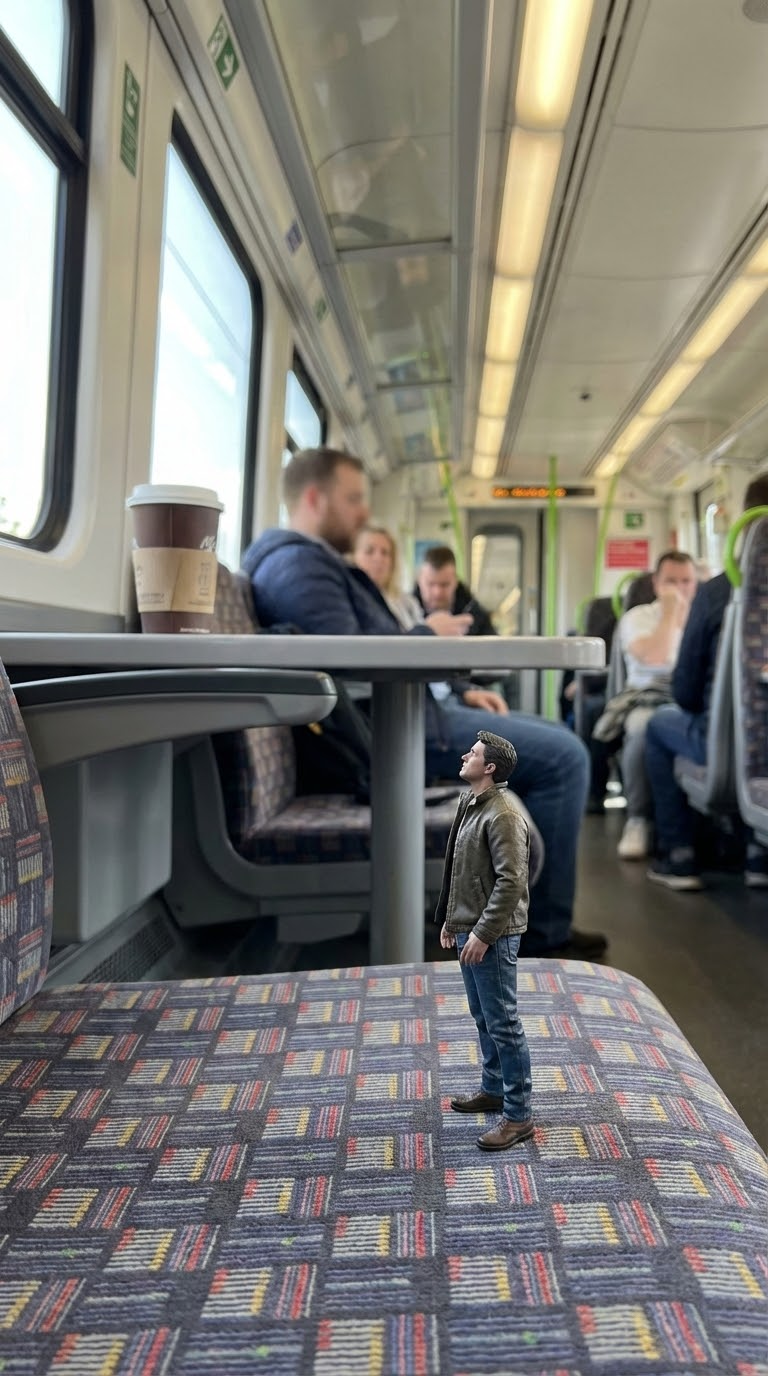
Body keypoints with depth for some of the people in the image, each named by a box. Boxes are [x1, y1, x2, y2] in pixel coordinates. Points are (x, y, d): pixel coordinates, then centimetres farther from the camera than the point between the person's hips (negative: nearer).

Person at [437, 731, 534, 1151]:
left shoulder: (503, 815, -19)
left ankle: (518, 1116, 9)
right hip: (469, 930, 10)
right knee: (483, 1018, 21)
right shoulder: (470, 805, 11)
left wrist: (483, 933, -23)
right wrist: (449, 918, 20)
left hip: (493, 935, -10)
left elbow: (510, 881, -24)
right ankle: (494, 1088, 37)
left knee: (503, 1023, -1)